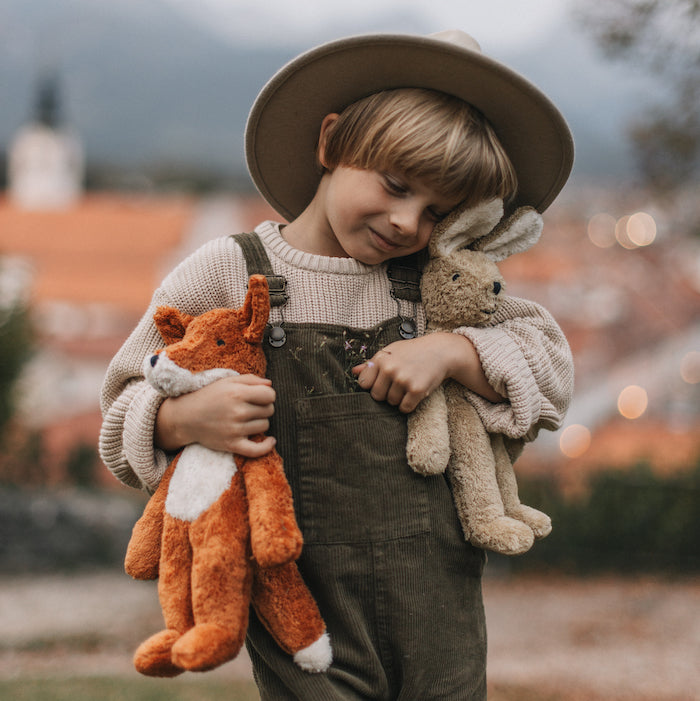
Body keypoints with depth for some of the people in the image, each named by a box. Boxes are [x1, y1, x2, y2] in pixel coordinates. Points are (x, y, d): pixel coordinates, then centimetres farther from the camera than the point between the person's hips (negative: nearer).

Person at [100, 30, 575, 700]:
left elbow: (552, 366, 10)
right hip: (303, 604, -3)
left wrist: (452, 350, -8)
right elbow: (128, 403, 5)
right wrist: (185, 417, -18)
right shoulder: (227, 272, -1)